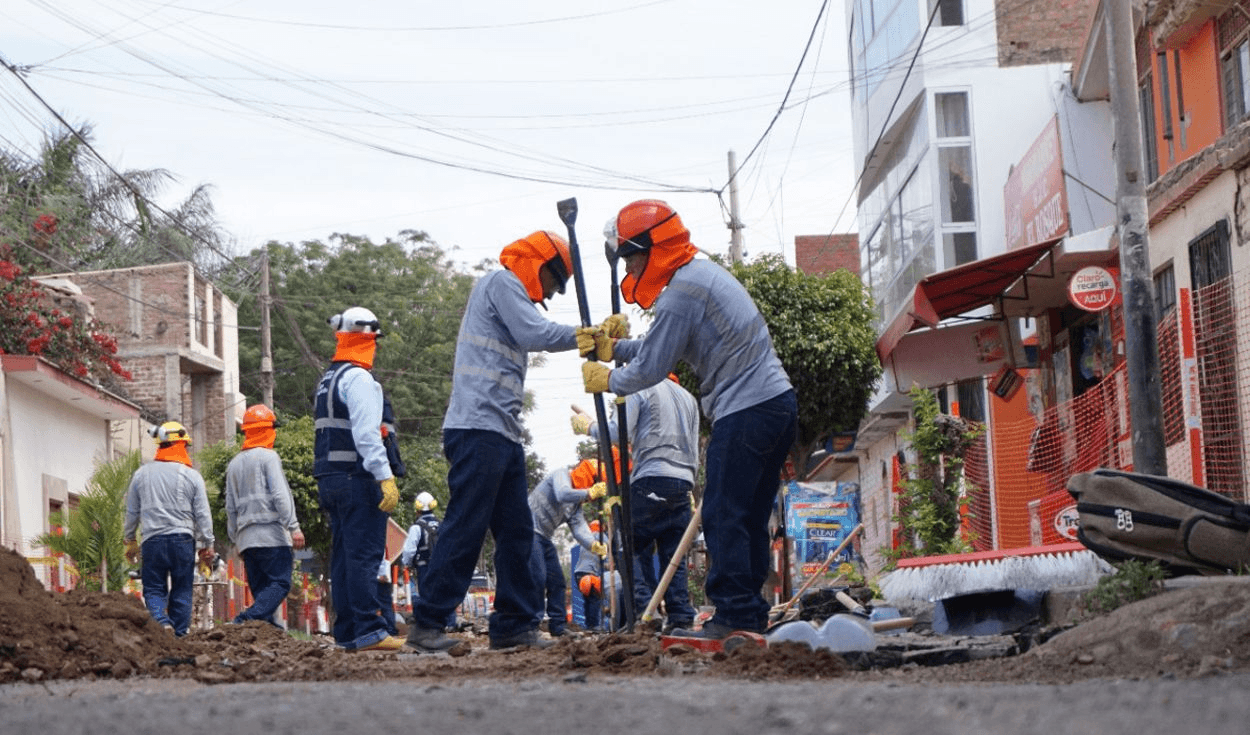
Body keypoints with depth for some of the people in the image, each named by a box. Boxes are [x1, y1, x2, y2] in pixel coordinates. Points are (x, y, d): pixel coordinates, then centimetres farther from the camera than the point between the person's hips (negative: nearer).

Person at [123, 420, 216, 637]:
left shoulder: (142, 474, 6)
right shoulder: (192, 476, 0)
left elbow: (132, 512, 13)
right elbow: (202, 515, 2)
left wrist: (130, 540, 25)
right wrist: (207, 545, 11)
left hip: (152, 540, 1)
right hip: (183, 538, -1)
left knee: (153, 589, 4)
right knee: (182, 591, 7)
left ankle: (161, 620, -22)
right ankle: (180, 634, 6)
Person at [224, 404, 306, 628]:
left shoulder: (234, 464, 19)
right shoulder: (268, 457, -3)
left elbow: (231, 507, 20)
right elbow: (280, 495, -13)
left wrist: (235, 540, 25)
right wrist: (294, 527, -16)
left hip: (246, 537, 7)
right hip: (271, 534, -7)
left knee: (260, 589, 8)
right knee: (279, 583, -12)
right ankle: (248, 618, -30)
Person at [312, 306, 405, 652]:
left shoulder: (327, 380, 20)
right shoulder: (358, 378, -10)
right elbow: (366, 433, -19)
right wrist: (385, 477, -22)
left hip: (329, 478, 9)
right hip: (357, 477, -9)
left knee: (343, 555, 10)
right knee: (364, 554, -11)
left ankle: (345, 632, 10)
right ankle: (367, 630, -15)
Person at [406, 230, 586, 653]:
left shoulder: (510, 293, 27)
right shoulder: (502, 282, -2)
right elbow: (534, 333, -14)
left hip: (502, 434, 11)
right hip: (479, 429, -11)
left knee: (516, 531, 9)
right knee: (465, 527, -12)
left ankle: (514, 625, 11)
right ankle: (427, 623, -10)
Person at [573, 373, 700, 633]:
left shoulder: (640, 389, 2)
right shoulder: (688, 398, 23)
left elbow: (619, 433, -7)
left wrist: (588, 426, 8)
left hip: (652, 478, -6)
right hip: (683, 483, 6)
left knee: (634, 547, -2)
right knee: (673, 554, 7)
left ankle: (646, 609, -16)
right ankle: (681, 616, -1)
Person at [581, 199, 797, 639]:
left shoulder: (679, 294, -14)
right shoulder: (701, 272, 17)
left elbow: (652, 368, -10)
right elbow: (665, 346, 25)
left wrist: (606, 380, 7)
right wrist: (614, 348, 20)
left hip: (746, 413, -10)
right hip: (777, 403, 10)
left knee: (723, 517, -9)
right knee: (749, 519, 12)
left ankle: (735, 616, -11)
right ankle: (751, 616, 13)